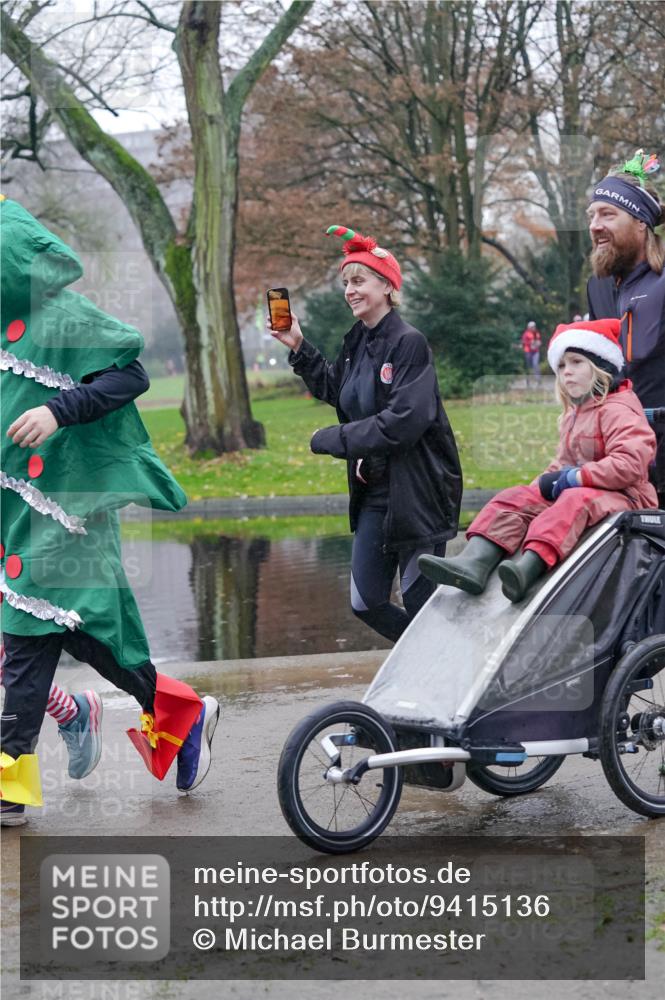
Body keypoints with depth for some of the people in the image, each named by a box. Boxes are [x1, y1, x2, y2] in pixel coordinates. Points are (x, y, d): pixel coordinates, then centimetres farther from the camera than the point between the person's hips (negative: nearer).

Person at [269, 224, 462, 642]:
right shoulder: (357, 342, 10)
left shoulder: (409, 343, -15)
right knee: (368, 604, 9)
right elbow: (335, 391, 24)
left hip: (416, 491, -8)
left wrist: (334, 439, -16)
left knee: (420, 604, -1)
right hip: (373, 493, 8)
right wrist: (300, 349, 13)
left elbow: (404, 420, -24)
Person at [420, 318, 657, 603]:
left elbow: (630, 463, -24)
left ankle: (528, 567, -65)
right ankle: (474, 561, -35)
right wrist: (548, 480, 4)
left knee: (575, 501, -39)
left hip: (622, 495, -9)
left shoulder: (617, 410, -9)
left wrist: (576, 478, -21)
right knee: (513, 498, -8)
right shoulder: (573, 414, 22)